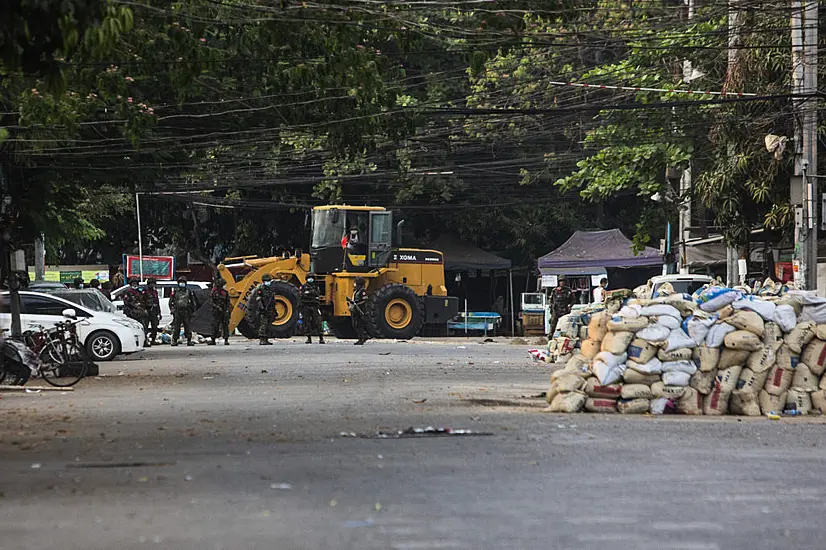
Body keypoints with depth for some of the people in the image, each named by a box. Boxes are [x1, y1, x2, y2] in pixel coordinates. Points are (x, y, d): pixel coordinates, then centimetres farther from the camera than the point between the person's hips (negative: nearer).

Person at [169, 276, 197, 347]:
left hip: (186, 312, 1)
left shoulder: (189, 292, 11)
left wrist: (192, 310, 9)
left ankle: (189, 341, 4)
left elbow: (193, 302, 16)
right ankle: (174, 341, 3)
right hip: (177, 312, -1)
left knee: (188, 327, 0)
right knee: (176, 327, -2)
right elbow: (170, 302, 11)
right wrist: (172, 310, 0)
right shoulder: (175, 292, 8)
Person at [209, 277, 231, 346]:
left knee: (225, 325, -2)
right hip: (216, 312, -2)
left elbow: (228, 302, 11)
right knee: (215, 325, -3)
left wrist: (227, 309, -2)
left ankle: (226, 340, 0)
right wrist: (217, 307, -16)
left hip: (224, 311, 2)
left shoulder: (225, 292, 8)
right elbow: (211, 302, -4)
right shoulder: (213, 292, -1)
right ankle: (213, 340, 3)